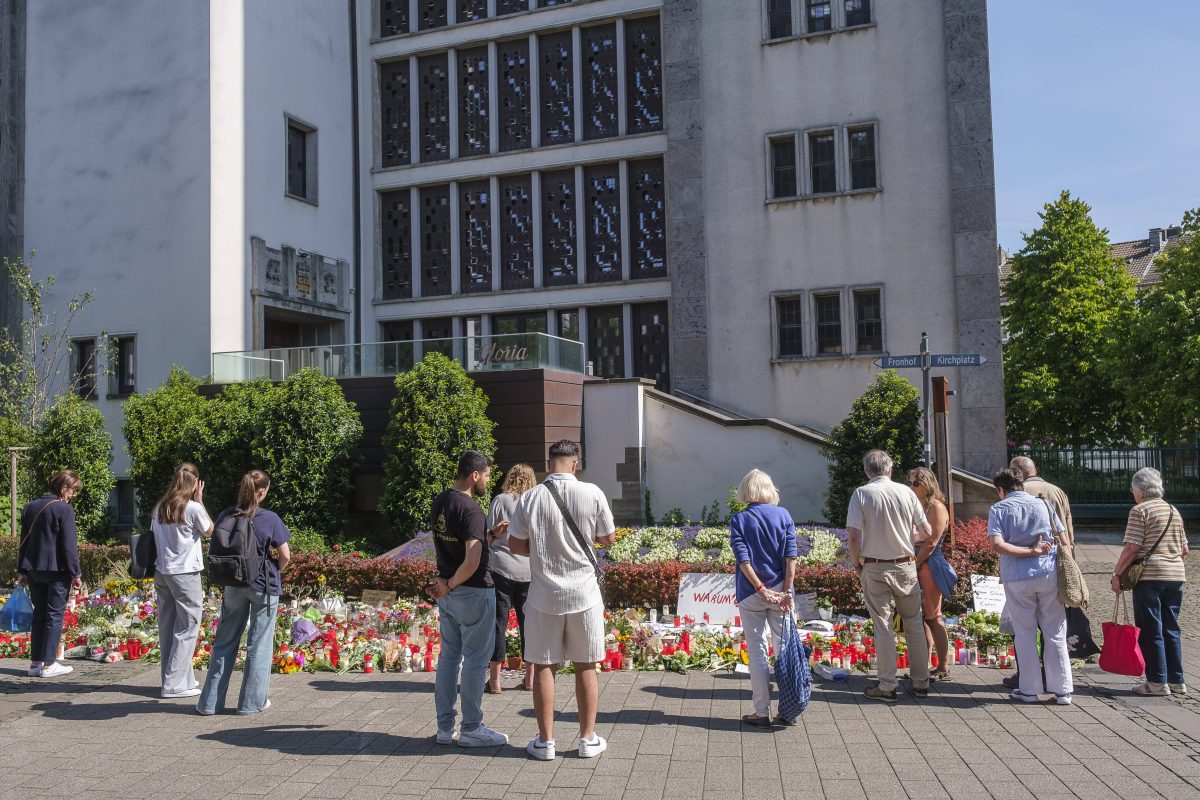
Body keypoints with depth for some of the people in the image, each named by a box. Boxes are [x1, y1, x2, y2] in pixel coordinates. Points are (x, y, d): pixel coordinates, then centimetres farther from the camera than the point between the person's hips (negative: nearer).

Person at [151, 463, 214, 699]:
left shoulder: (159, 508, 6)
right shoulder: (193, 508, -12)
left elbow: (154, 536, 10)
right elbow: (210, 531, 4)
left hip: (161, 572, 7)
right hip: (185, 574, -7)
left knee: (168, 626, 12)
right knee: (187, 628, 2)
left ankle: (173, 677, 22)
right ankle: (175, 683, 3)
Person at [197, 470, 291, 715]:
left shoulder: (226, 516, -3)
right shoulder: (270, 519, -13)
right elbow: (285, 556, -9)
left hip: (233, 585, 4)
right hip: (264, 586, -3)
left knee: (225, 642, 14)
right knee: (259, 644, 7)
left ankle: (210, 702, 19)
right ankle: (252, 702, 14)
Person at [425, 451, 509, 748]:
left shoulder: (439, 503, 6)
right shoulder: (470, 509, -20)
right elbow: (472, 562, -28)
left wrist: (491, 533, 13)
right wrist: (450, 586, -13)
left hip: (448, 592, 9)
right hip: (474, 591, -8)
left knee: (449, 655, 15)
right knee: (475, 659, 3)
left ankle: (445, 727, 22)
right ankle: (471, 729, 12)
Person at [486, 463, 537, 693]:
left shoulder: (500, 500, -4)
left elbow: (488, 534, -1)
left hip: (502, 568, -2)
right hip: (529, 570, 2)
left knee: (499, 620, 5)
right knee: (528, 621, 11)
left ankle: (495, 679, 8)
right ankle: (530, 677, 19)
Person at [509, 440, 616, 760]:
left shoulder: (530, 498, -9)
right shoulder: (592, 494, -10)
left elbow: (515, 544, -1)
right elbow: (609, 538, 1)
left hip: (543, 593, 0)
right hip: (583, 592, 0)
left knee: (543, 666, 11)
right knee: (585, 666, 12)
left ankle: (545, 741, 19)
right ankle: (588, 739, 21)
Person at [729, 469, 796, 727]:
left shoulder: (739, 519, -3)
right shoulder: (783, 515, 1)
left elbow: (743, 560, -12)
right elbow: (791, 556, -5)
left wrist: (762, 590, -11)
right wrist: (786, 591, -5)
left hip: (751, 594, -1)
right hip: (780, 590, 2)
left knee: (757, 652, 6)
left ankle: (762, 713, 10)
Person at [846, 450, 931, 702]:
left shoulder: (861, 494, -7)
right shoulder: (906, 492, 0)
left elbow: (854, 536, -14)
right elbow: (927, 532, 3)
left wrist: (856, 565, 1)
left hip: (875, 569, -2)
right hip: (906, 566, 2)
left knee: (883, 627, 4)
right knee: (914, 624, 13)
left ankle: (887, 686, 8)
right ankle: (920, 683, 19)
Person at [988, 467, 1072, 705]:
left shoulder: (999, 509, -2)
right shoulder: (1044, 504, 7)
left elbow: (998, 545, -15)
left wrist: (1030, 551, -11)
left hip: (1017, 579, -2)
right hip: (1049, 575, 2)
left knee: (1025, 634, 8)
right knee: (1055, 634, 9)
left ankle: (1030, 689, 13)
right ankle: (1062, 690, 12)